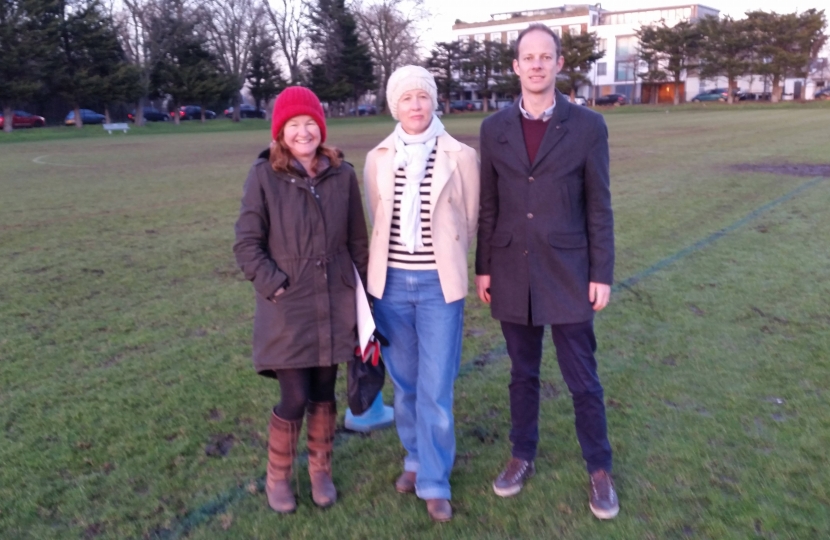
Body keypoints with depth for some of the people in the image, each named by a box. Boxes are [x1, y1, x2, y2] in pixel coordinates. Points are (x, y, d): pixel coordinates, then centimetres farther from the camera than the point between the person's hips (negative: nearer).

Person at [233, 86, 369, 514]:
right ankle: (277, 478, 26)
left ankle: (321, 471, 35)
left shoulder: (342, 175, 1)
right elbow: (247, 243, -4)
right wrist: (275, 285, -12)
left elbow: (357, 241, 8)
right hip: (287, 310, -3)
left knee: (324, 394, 13)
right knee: (294, 399, -1)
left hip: (334, 306, 3)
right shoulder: (264, 175, -7)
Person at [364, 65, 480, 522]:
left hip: (439, 284, -2)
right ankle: (415, 458, 36)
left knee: (436, 388, 0)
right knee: (404, 381, 15)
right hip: (390, 282, 3)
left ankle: (434, 482, 17)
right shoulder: (378, 159, 2)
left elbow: (469, 220, 6)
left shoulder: (460, 157, -5)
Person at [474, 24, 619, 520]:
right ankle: (523, 457, 34)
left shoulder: (588, 126, -3)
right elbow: (489, 206, 6)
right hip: (513, 275, 2)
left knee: (583, 380, 7)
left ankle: (600, 471, 27)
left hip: (567, 275, -2)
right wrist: (483, 268, 6)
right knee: (523, 374, 16)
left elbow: (599, 207, -2)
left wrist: (602, 274, -4)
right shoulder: (495, 128, 3)